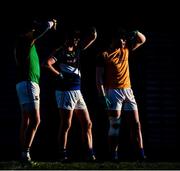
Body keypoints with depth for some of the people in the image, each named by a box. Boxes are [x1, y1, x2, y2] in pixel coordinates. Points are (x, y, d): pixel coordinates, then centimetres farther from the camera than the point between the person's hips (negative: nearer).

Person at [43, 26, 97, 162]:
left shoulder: (77, 50, 15)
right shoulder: (61, 52, -7)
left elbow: (93, 37, 19)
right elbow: (47, 63, -22)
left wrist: (93, 30, 6)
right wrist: (59, 75, -15)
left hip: (77, 92, 8)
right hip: (65, 91, -8)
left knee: (87, 124, 5)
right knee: (66, 125, -6)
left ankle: (90, 154, 7)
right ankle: (63, 154, -1)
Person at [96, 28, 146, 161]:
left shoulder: (125, 50, 15)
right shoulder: (104, 55, -2)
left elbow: (142, 39, 23)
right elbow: (99, 77, -6)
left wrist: (134, 33, 0)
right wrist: (102, 95, -15)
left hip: (127, 90, 6)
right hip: (113, 91, -6)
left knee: (136, 122, -2)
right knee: (115, 125, -7)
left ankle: (141, 152, -4)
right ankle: (113, 154, -4)